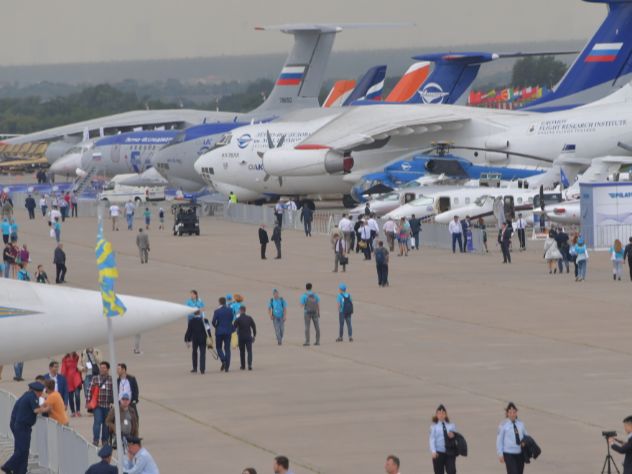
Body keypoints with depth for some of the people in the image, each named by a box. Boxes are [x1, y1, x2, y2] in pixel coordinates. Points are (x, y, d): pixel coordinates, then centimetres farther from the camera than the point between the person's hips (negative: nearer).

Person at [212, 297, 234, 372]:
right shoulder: (229, 310, -2)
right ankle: (227, 367, 4)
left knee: (219, 347, 12)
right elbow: (231, 320, 7)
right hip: (228, 331, 3)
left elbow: (213, 322, -10)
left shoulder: (217, 311, -11)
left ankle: (223, 360, -13)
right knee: (227, 348, 7)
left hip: (219, 331, -3)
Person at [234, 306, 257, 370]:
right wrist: (254, 335, 14)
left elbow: (233, 328, -10)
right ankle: (250, 364, -18)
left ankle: (243, 366, 17)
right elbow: (254, 327, 5)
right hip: (248, 337, 1)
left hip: (241, 337, -1)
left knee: (242, 352, 11)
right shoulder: (249, 318, 1)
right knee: (249, 351, -1)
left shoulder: (238, 319, -8)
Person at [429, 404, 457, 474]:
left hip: (450, 452, 2)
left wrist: (453, 435, -10)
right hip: (439, 453, -2)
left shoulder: (451, 425, 11)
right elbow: (432, 439, -4)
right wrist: (433, 451, -17)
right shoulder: (434, 426, 2)